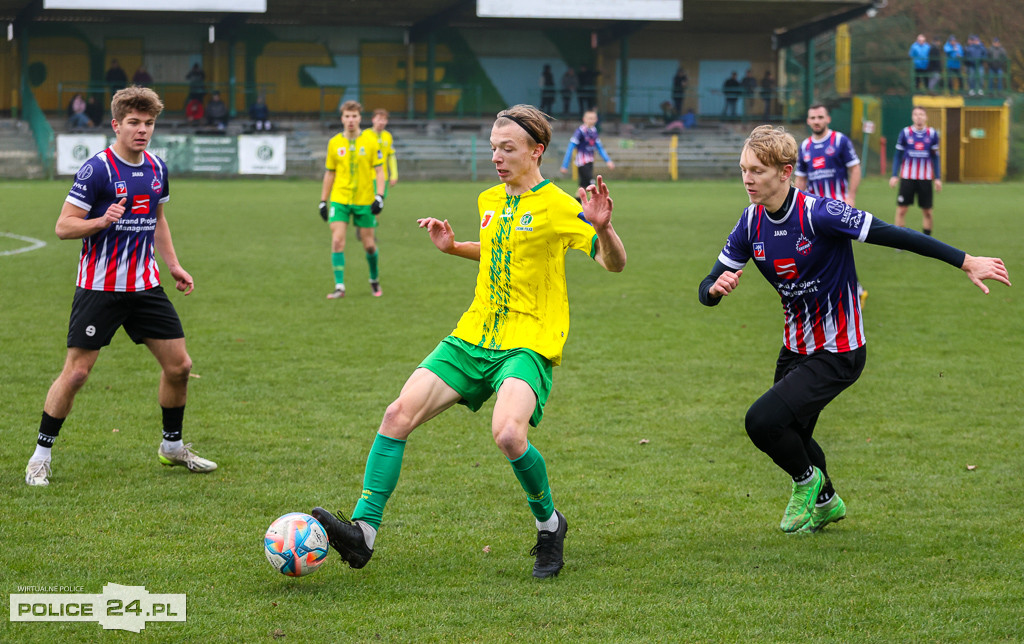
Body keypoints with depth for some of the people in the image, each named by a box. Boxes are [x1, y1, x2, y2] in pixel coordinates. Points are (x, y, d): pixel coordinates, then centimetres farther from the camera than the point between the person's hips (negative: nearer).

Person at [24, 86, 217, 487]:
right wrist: (102, 221, -28)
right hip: (99, 287, -6)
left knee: (179, 366, 5)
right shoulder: (97, 169, -13)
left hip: (145, 286, 6)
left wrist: (174, 266, 17)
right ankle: (41, 456, 4)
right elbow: (64, 226, -12)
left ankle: (172, 446, 25)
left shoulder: (156, 168, 8)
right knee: (76, 371, -8)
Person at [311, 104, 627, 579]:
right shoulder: (489, 200, 15)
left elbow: (615, 263, -9)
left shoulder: (557, 206, -6)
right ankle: (363, 531, -11)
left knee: (508, 433, -31)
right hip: (472, 338, 6)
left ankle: (549, 525, -3)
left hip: (529, 345, -6)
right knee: (399, 414, -13)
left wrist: (603, 227, -28)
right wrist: (452, 247, 18)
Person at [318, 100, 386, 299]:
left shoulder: (370, 141, -2)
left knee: (369, 244, 5)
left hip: (364, 201, -1)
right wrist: (323, 201, 10)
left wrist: (379, 197, -11)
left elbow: (379, 171, 0)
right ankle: (339, 287, -9)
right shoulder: (334, 143, 3)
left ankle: (374, 280, 30)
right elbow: (329, 173, 11)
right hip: (339, 200, 1)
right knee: (337, 241, -12)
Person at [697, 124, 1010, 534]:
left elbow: (893, 236, -24)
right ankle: (825, 502, 47)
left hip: (838, 354, -7)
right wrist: (716, 288, -25)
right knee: (788, 440, 18)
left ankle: (807, 481, 10)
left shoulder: (817, 214, -24)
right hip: (796, 348, 7)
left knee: (763, 420, -20)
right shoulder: (751, 223, -4)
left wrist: (966, 262, -26)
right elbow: (707, 291, 0)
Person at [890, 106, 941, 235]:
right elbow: (898, 155, 5)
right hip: (907, 177, -1)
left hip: (925, 178, 1)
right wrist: (894, 175, -3)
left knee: (927, 211, 3)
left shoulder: (932, 134, 3)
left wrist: (937, 178, 6)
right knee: (901, 209, -4)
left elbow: (935, 157, 10)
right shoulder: (905, 133, -1)